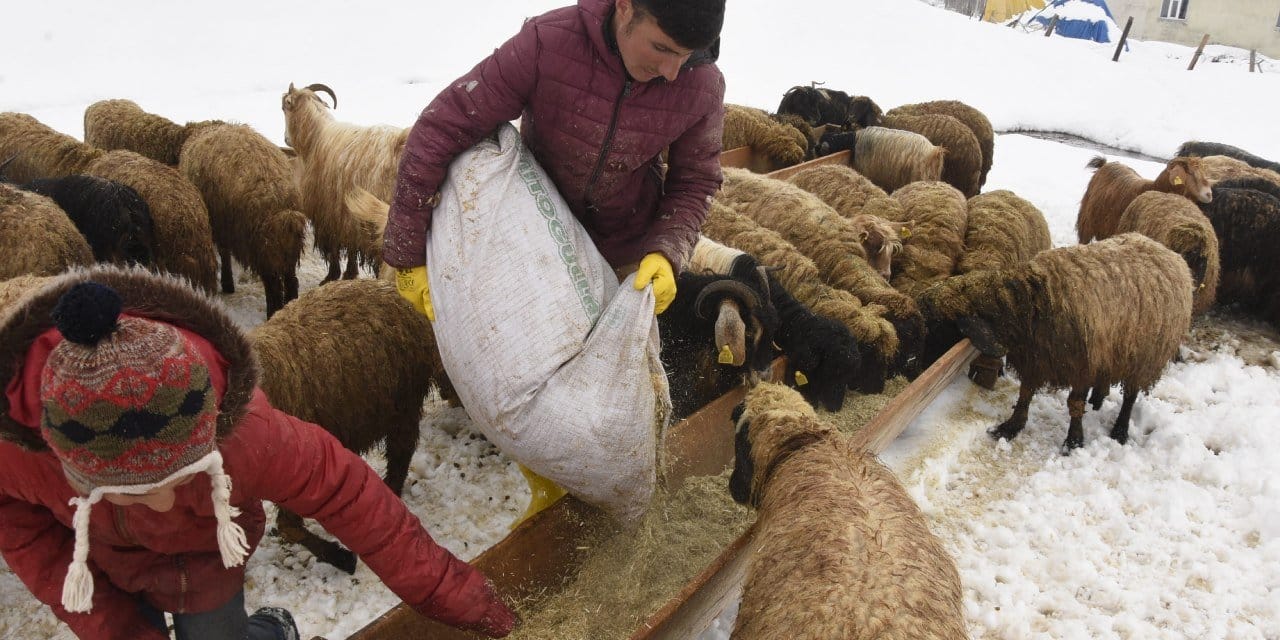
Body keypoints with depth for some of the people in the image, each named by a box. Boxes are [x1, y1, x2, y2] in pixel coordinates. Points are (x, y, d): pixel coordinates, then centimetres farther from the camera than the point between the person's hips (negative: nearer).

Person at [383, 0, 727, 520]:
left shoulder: (702, 86, -23)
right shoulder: (548, 42, -32)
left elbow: (694, 184, -7)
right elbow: (441, 128, -27)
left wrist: (667, 254, -28)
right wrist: (407, 254, -25)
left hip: (627, 253, 1)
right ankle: (546, 492, 32)